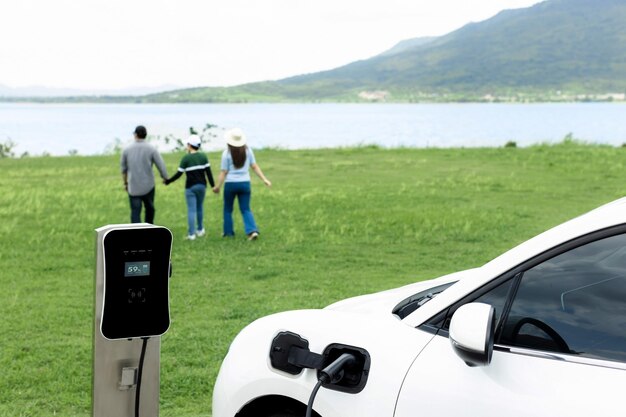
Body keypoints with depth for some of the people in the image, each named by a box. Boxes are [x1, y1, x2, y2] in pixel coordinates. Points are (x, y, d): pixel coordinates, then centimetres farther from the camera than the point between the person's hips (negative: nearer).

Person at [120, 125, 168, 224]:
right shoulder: (151, 149, -9)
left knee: (135, 212, 0)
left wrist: (125, 183, 22)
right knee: (149, 208, 21)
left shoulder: (127, 150, -2)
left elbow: (123, 168, 9)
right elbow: (161, 166, -8)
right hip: (148, 186, 0)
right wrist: (165, 178, 10)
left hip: (133, 187, 0)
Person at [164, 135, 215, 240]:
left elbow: (179, 174, -7)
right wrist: (213, 185, 2)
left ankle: (191, 233, -5)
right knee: (199, 207, 19)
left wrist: (167, 181, 5)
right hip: (201, 186, 3)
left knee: (191, 210, -2)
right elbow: (208, 172, -3)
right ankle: (200, 230, 28)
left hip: (190, 187, -3)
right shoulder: (203, 156, 0)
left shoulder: (186, 158, -9)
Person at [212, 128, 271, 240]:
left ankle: (228, 232, 22)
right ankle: (252, 230, -12)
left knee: (228, 209, 17)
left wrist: (217, 186, -2)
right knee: (246, 209, 7)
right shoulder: (247, 150, -2)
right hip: (245, 183, 3)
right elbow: (255, 167, -1)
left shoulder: (227, 153, -11)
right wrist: (264, 179, 4)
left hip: (231, 184, -3)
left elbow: (223, 172, -9)